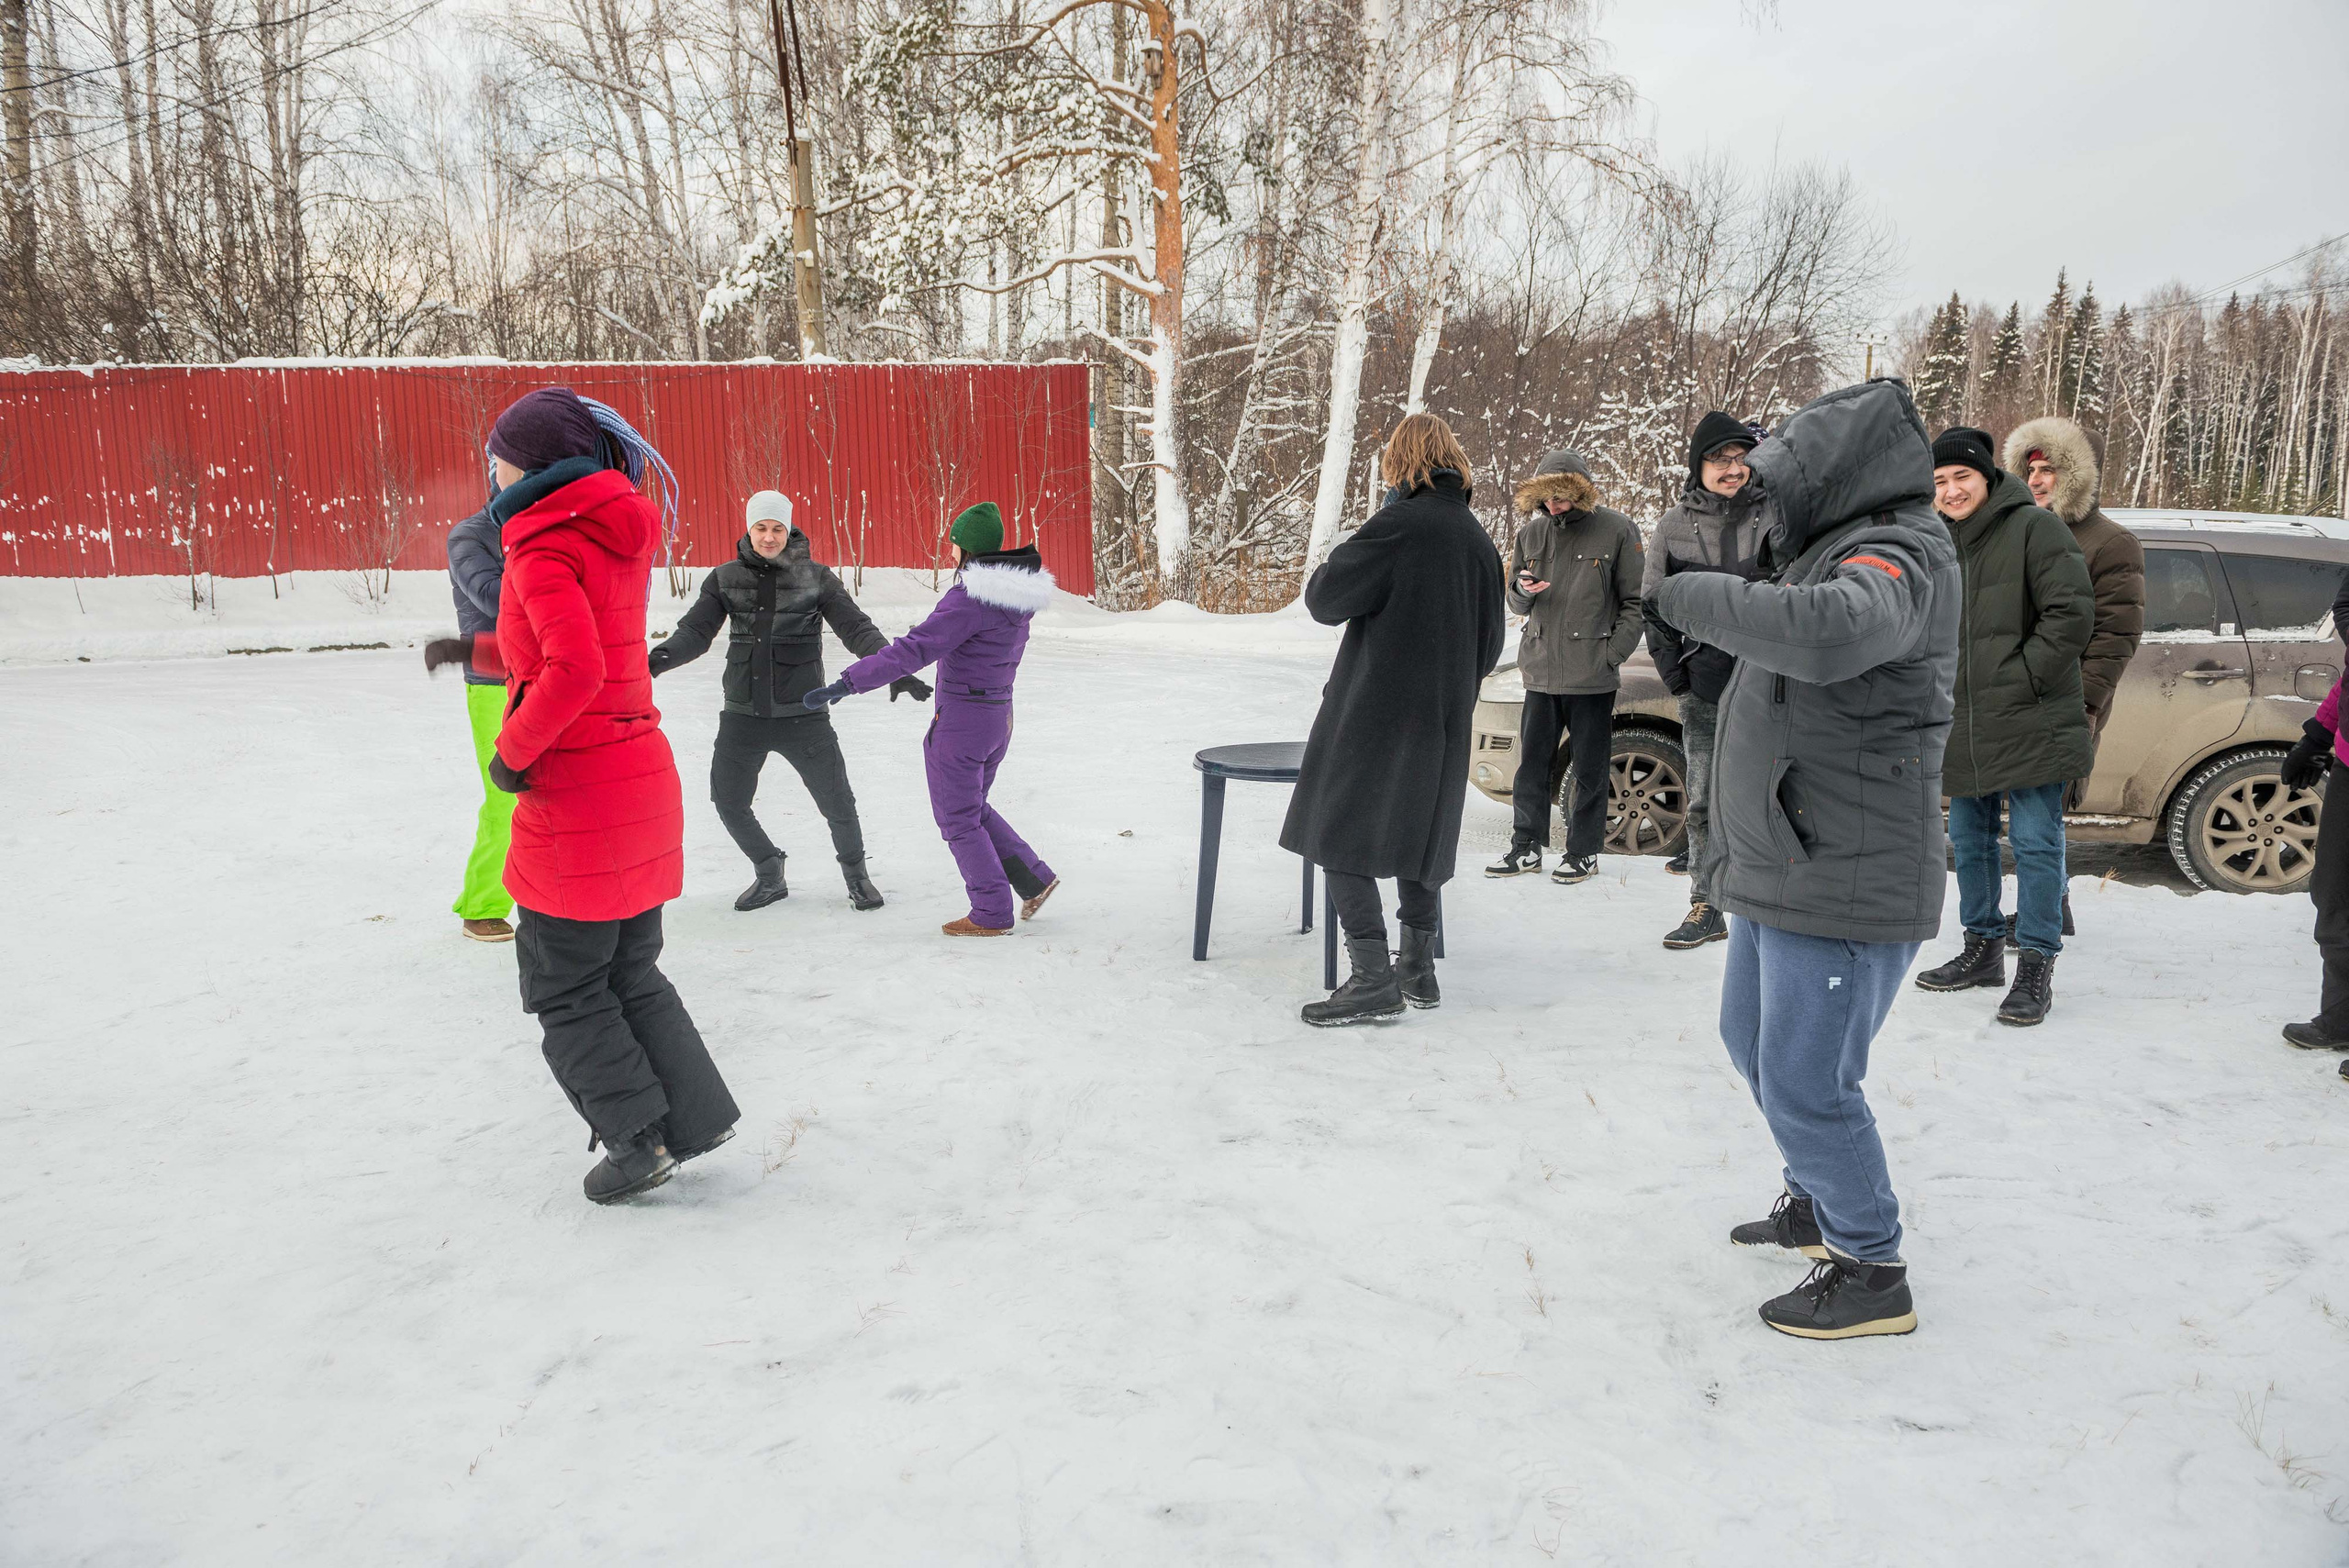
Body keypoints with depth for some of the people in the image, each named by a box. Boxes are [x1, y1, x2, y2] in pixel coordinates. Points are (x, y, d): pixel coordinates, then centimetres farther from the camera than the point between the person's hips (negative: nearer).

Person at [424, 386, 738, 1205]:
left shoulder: (545, 549, -15)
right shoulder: (617, 537, 11)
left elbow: (575, 671, -29)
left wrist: (513, 751, -16)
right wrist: (477, 650, 22)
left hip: (577, 797, -8)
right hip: (644, 779, 8)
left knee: (564, 985, 7)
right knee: (631, 972, 19)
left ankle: (638, 1136, 8)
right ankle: (695, 1115, 18)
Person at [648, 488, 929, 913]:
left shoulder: (816, 576, -1)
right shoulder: (726, 579, 3)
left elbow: (857, 629, -6)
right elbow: (695, 631, -4)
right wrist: (660, 658, -26)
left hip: (803, 715, -2)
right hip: (744, 715, 3)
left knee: (837, 803, -2)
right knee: (729, 802, 7)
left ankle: (855, 873, 26)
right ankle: (769, 875, 31)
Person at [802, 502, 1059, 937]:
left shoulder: (969, 599, -22)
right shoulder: (1018, 592, 5)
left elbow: (915, 649, -29)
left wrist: (846, 684, -31)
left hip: (959, 722, -8)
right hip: (998, 717, 8)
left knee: (959, 821, 8)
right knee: (973, 808, 25)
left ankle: (992, 914, 14)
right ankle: (1034, 878, 21)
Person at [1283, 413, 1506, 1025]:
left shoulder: (1398, 526, -14)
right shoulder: (1478, 539, 9)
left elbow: (1324, 598, -11)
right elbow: (1491, 641, 15)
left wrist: (1344, 555, 8)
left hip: (1373, 713, -7)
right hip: (1442, 722, 7)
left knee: (1339, 838, -2)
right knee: (1417, 838, 16)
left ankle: (1373, 980, -9)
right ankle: (1418, 971, 22)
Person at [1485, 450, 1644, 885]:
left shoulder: (1616, 530, -4)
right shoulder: (1531, 534, 8)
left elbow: (1635, 601, -1)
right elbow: (1517, 604, 16)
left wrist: (1613, 652, -10)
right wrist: (1523, 590, -7)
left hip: (1592, 675, -4)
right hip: (1540, 671, 4)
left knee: (1590, 769, 5)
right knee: (1532, 763, 9)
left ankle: (1584, 851, 16)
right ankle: (1526, 846, 19)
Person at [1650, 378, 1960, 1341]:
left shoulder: (1897, 559, -20)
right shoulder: (1839, 552, 12)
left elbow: (1826, 631, -42)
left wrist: (1701, 598, -29)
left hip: (1844, 890, -11)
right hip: (1780, 872, 11)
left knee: (1807, 1087, -4)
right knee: (1755, 1044, 23)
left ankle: (1873, 1273, 15)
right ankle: (1819, 1208, 42)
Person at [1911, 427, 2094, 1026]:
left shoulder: (2034, 528, -9)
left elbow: (2072, 612, -14)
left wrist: (2023, 677, -17)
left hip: (2030, 725, -7)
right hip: (1965, 729, 7)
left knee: (2035, 844, -3)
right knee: (1970, 842, 15)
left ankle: (2036, 966, 6)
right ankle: (1982, 948, 28)